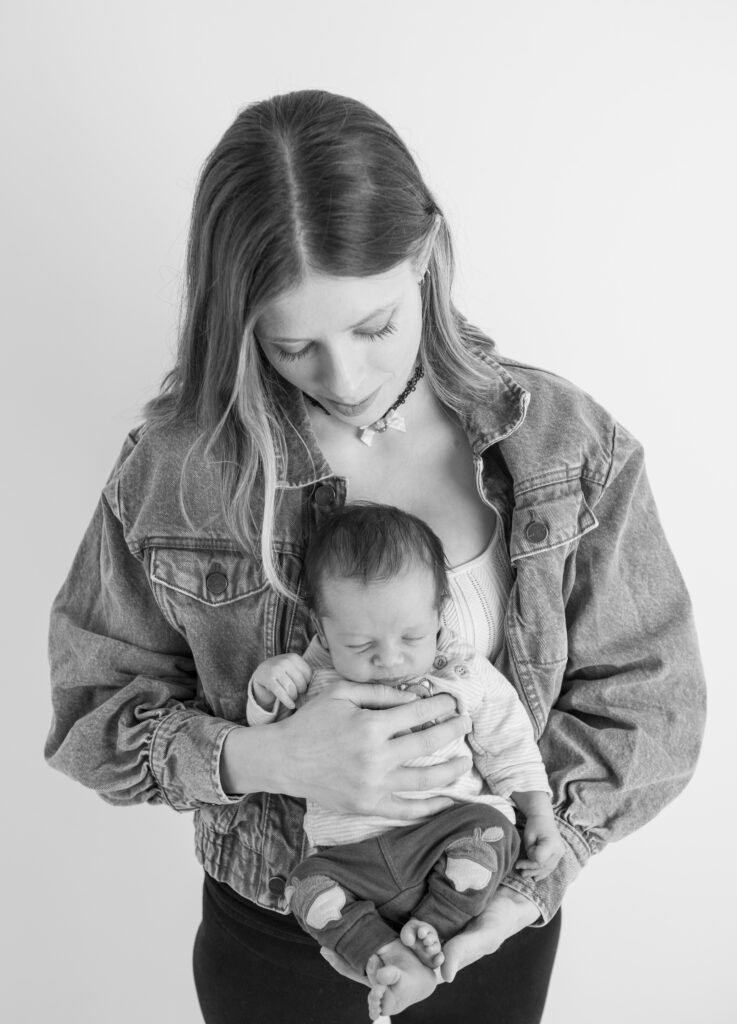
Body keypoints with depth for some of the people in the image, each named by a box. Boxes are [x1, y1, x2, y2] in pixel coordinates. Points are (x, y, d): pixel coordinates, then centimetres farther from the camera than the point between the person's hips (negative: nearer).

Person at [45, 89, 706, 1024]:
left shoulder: (568, 448, -17)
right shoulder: (176, 464, -19)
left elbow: (649, 700, -9)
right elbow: (91, 705, -10)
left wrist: (532, 875, -20)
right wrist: (260, 760, -27)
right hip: (270, 937, 0)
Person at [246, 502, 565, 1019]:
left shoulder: (466, 676, -2)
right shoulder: (316, 679, -1)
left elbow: (509, 747, 9)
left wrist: (541, 819, 2)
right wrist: (265, 688, -11)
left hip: (443, 827, -1)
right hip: (351, 855, 1)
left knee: (490, 831, -26)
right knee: (309, 886, -18)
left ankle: (430, 929, -12)